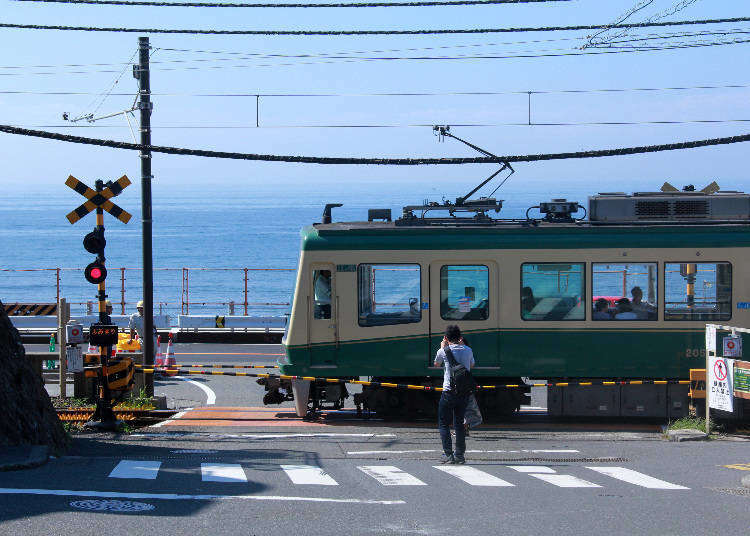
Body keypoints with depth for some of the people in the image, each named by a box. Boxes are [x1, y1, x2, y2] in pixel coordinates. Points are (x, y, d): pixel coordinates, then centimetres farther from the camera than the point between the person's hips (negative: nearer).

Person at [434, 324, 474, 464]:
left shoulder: (444, 351, -7)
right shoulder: (468, 350, 2)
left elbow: (437, 364, 14)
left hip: (449, 392, -4)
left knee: (443, 424, 5)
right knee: (459, 424, 13)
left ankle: (448, 454, -6)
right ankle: (460, 455, 11)